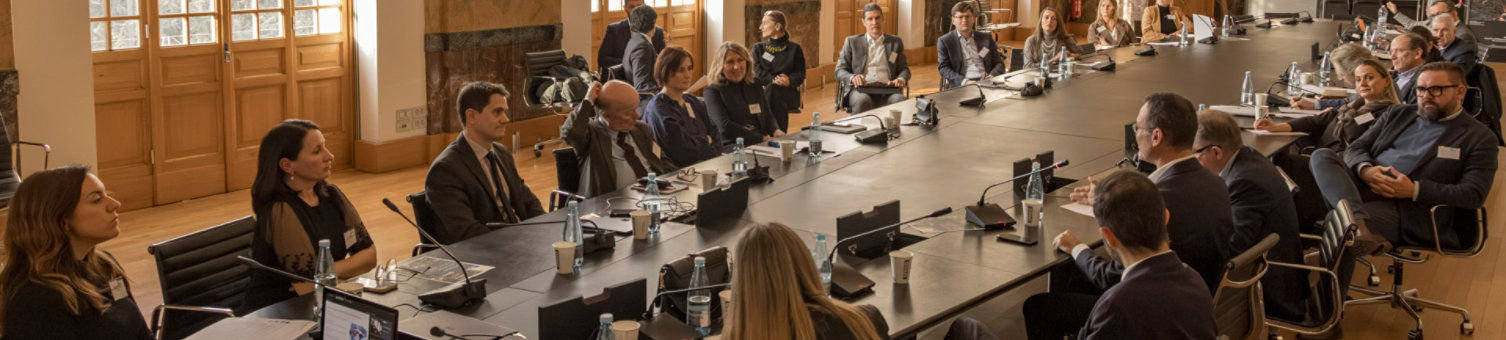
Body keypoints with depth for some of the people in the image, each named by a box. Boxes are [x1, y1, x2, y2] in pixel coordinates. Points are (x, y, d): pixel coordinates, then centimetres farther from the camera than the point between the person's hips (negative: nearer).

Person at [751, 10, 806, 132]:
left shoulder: (794, 49, 14)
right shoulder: (758, 48, 18)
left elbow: (800, 74, 4)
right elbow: (757, 71, 1)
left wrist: (789, 80, -21)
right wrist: (773, 80, -19)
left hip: (786, 94, -1)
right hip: (763, 93, 1)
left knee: (774, 90, -35)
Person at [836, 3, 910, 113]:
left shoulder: (896, 42, 20)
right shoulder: (852, 42, 16)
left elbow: (904, 69, 18)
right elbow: (840, 70, 11)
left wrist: (901, 79, -8)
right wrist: (853, 78, -14)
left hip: (886, 91, 1)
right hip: (861, 89, -1)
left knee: (900, 101, -35)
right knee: (863, 100, -39)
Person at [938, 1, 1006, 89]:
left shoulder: (986, 38, 18)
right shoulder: (944, 41, 8)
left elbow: (999, 63, 17)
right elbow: (943, 68, 0)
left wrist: (992, 76, -7)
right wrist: (964, 81, -17)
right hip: (961, 86, -3)